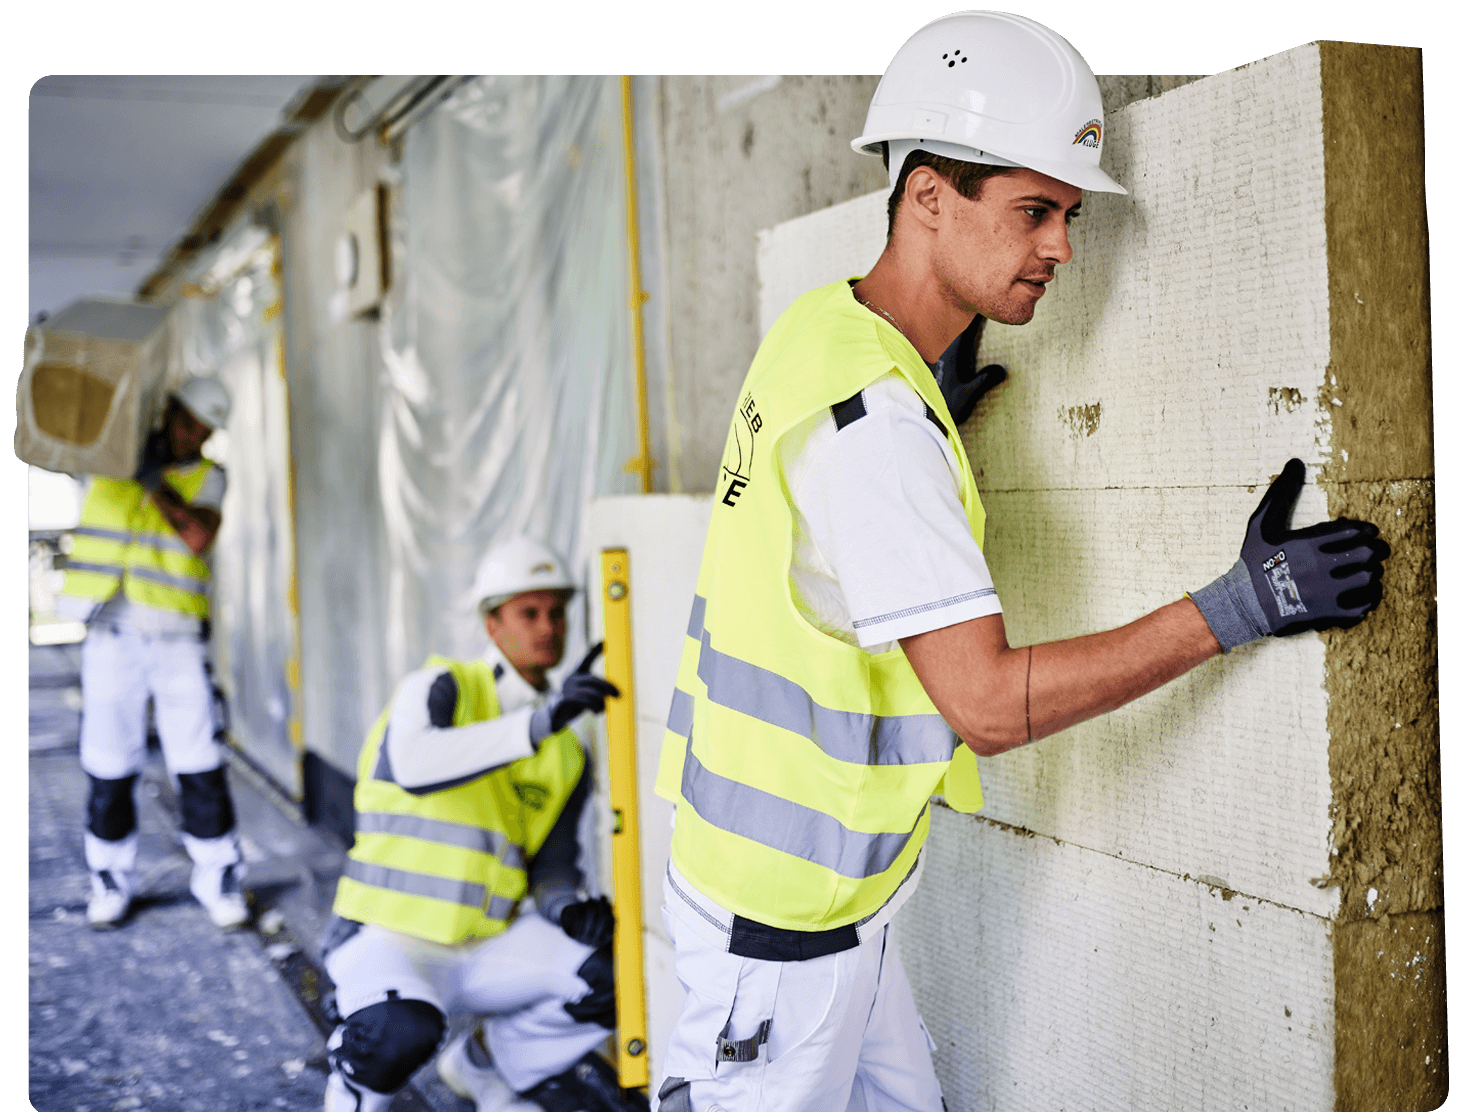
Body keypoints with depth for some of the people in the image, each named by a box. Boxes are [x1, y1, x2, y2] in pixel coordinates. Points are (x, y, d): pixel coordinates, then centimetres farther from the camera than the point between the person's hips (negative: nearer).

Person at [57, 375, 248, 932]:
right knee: (109, 765, 6)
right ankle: (111, 878, 21)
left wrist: (154, 477, -15)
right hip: (111, 635, 1)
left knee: (198, 763, -2)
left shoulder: (206, 477, 4)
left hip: (177, 639, -1)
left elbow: (199, 535, -14)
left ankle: (218, 876, 11)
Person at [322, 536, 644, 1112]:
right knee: (405, 1033, -35)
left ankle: (483, 1060, 14)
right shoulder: (441, 687, -9)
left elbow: (553, 865, 13)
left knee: (611, 975, -13)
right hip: (387, 937, -6)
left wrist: (571, 907, -10)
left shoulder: (569, 755, 10)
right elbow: (414, 766, -31)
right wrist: (540, 723, -42)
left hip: (487, 945, 6)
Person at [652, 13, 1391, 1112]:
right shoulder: (874, 416, -26)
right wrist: (1239, 607, -23)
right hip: (783, 922, -9)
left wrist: (942, 413, 10)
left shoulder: (821, 326, 4)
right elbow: (989, 702, -27)